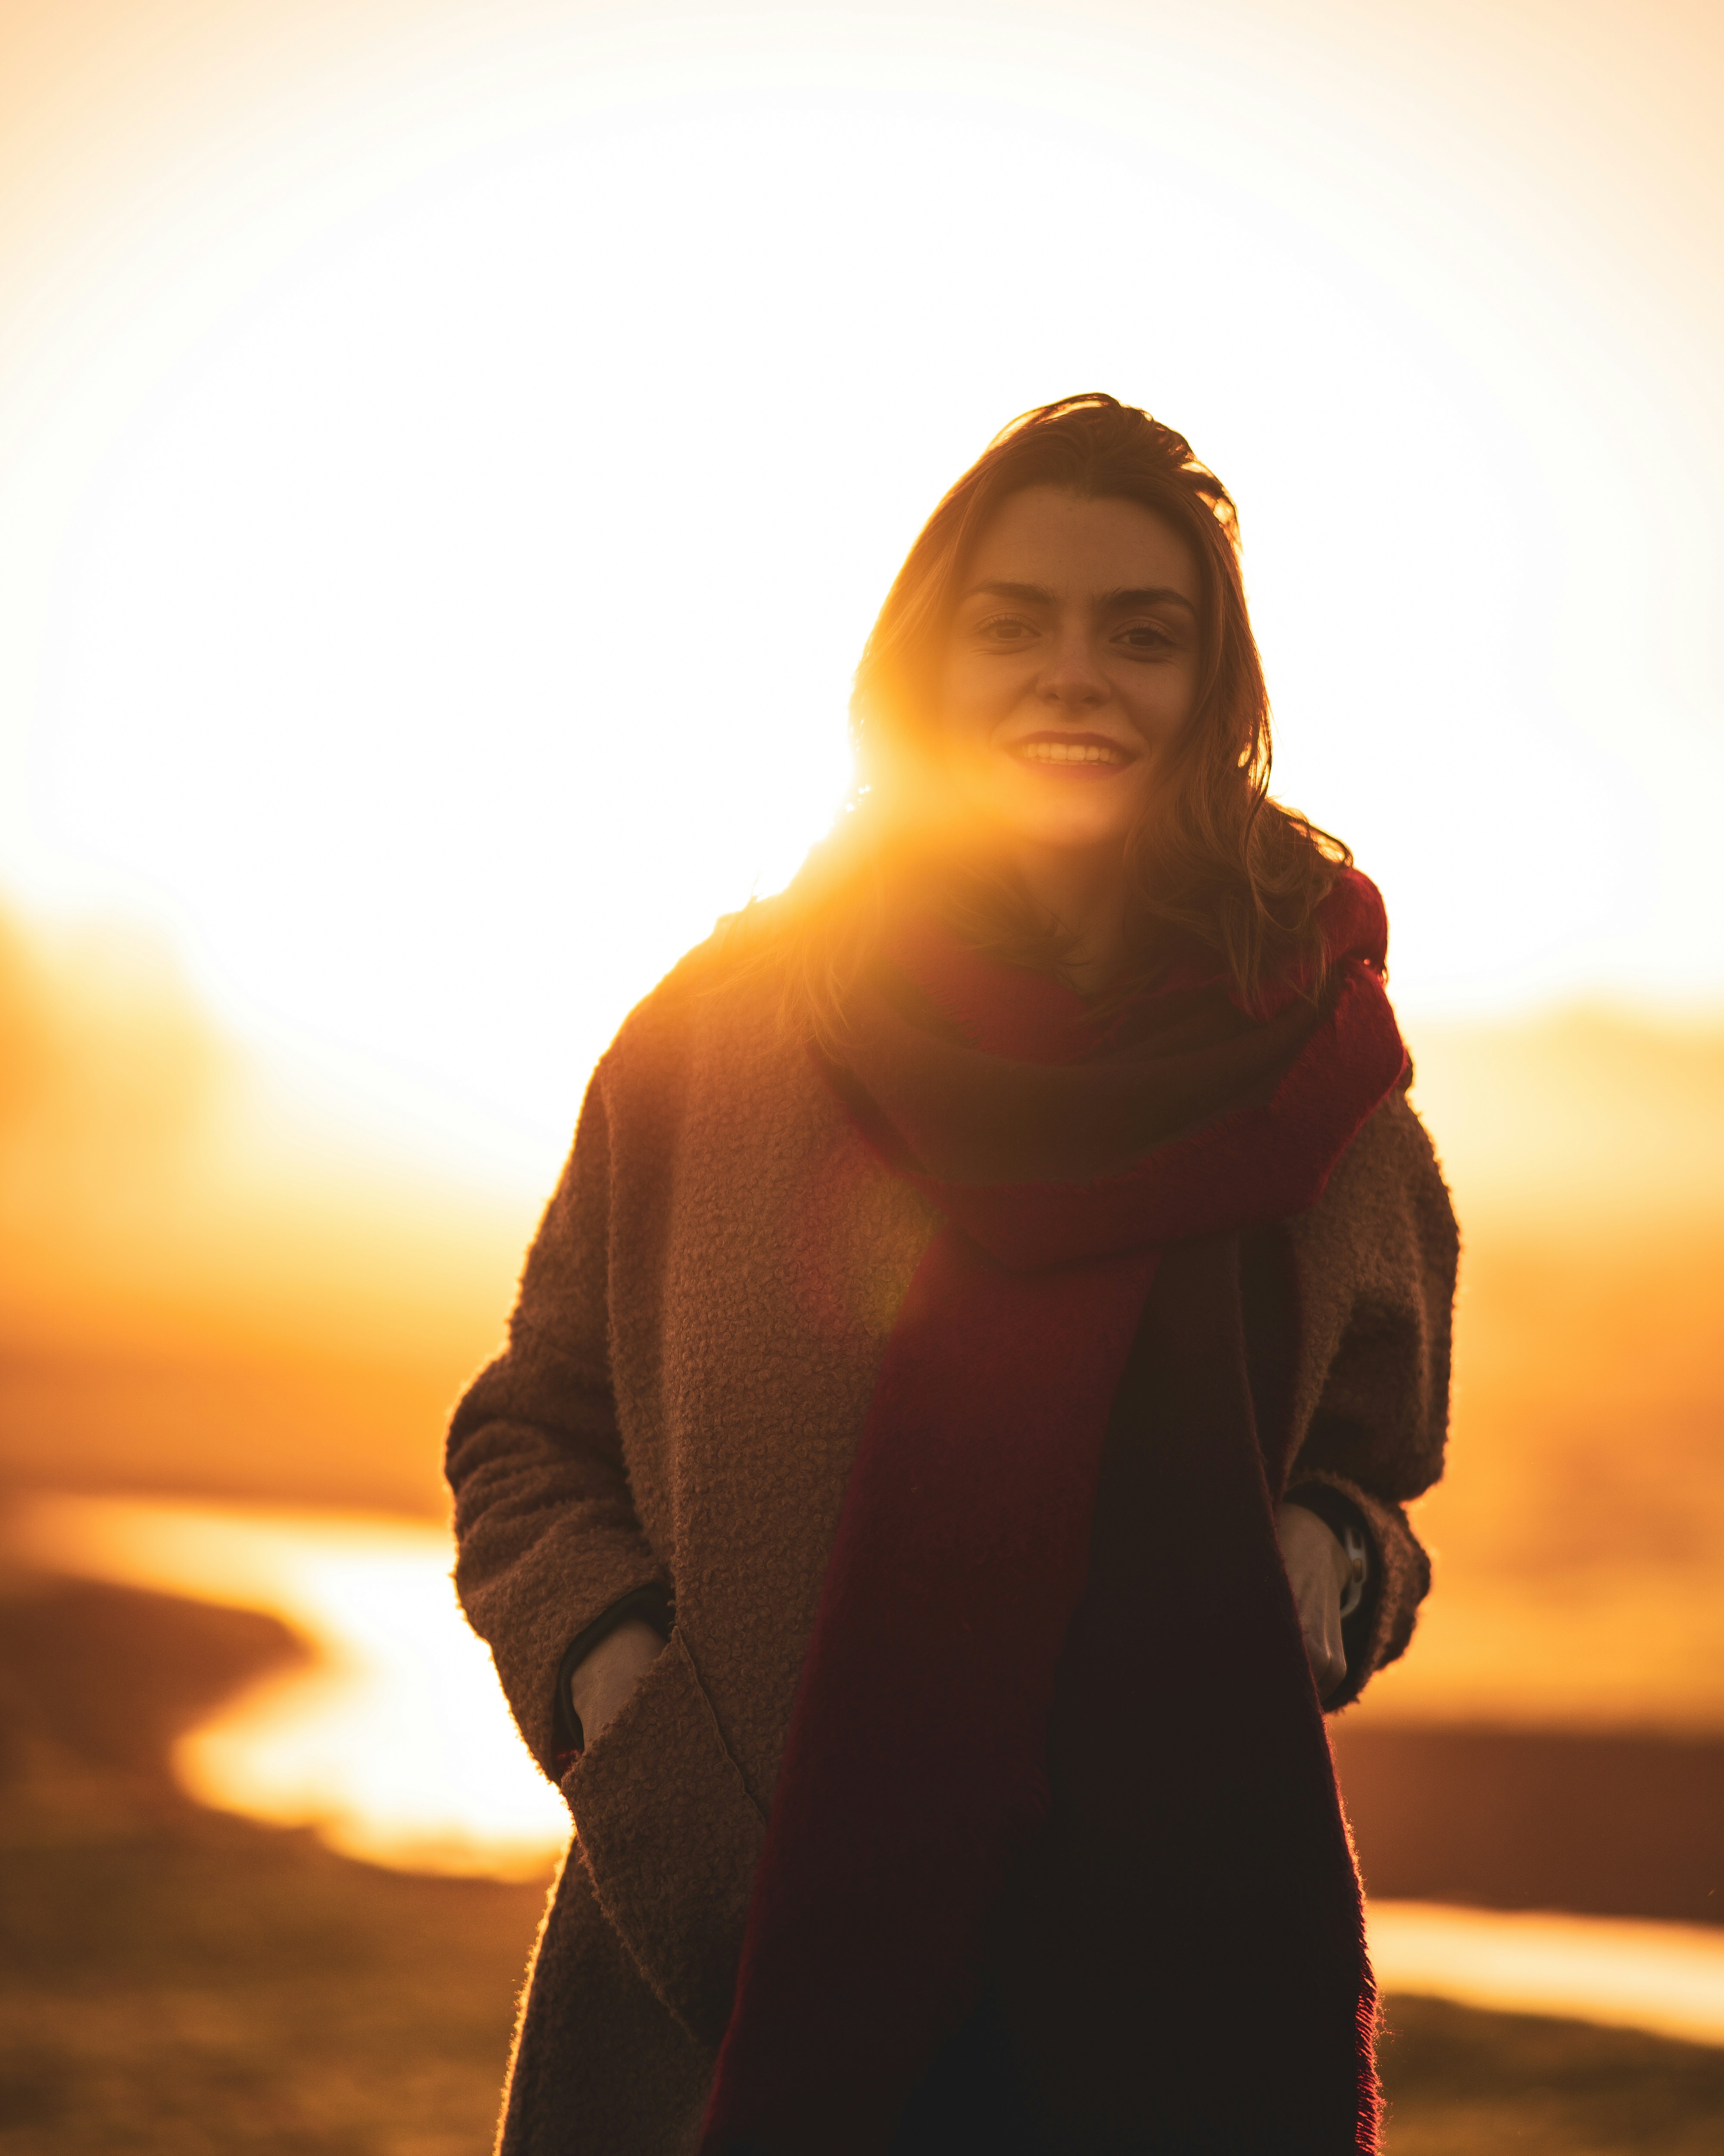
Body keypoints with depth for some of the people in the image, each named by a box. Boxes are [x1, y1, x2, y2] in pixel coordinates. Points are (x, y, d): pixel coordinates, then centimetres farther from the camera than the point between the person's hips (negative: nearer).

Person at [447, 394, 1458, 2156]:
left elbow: (1369, 1467, 15)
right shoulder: (720, 1032, 0)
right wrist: (623, 1716, -9)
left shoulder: (1312, 1063, 2)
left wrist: (1320, 1581, -7)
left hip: (1178, 1946, 1)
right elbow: (526, 1447, 7)